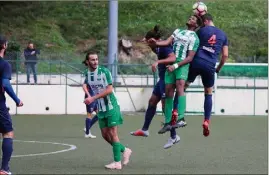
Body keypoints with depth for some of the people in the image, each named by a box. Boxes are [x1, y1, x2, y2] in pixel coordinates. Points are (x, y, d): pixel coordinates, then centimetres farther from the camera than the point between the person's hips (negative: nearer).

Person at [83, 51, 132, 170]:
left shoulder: (104, 71, -12)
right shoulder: (88, 76, 5)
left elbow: (109, 90, -18)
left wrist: (93, 98, -22)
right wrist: (89, 99, 5)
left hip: (111, 107, -6)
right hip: (100, 109, 6)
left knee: (113, 134, -8)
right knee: (105, 135, 6)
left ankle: (117, 162, -5)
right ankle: (125, 150, 26)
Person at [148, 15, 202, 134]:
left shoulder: (194, 38, 0)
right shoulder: (178, 31, 20)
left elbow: (190, 57, -8)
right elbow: (167, 42, 7)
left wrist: (176, 65, -19)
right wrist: (156, 43, -15)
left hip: (182, 65, -6)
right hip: (171, 64, 6)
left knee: (180, 86, -29)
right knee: (168, 93, 3)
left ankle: (181, 118, -40)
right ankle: (167, 122, 11)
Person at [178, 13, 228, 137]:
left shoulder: (201, 31, 5)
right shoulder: (222, 34, 13)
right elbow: (225, 55, 12)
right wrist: (218, 68, 23)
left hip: (197, 62, -2)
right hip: (210, 66, 2)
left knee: (182, 86, 10)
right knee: (208, 94, 14)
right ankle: (206, 121, 3)